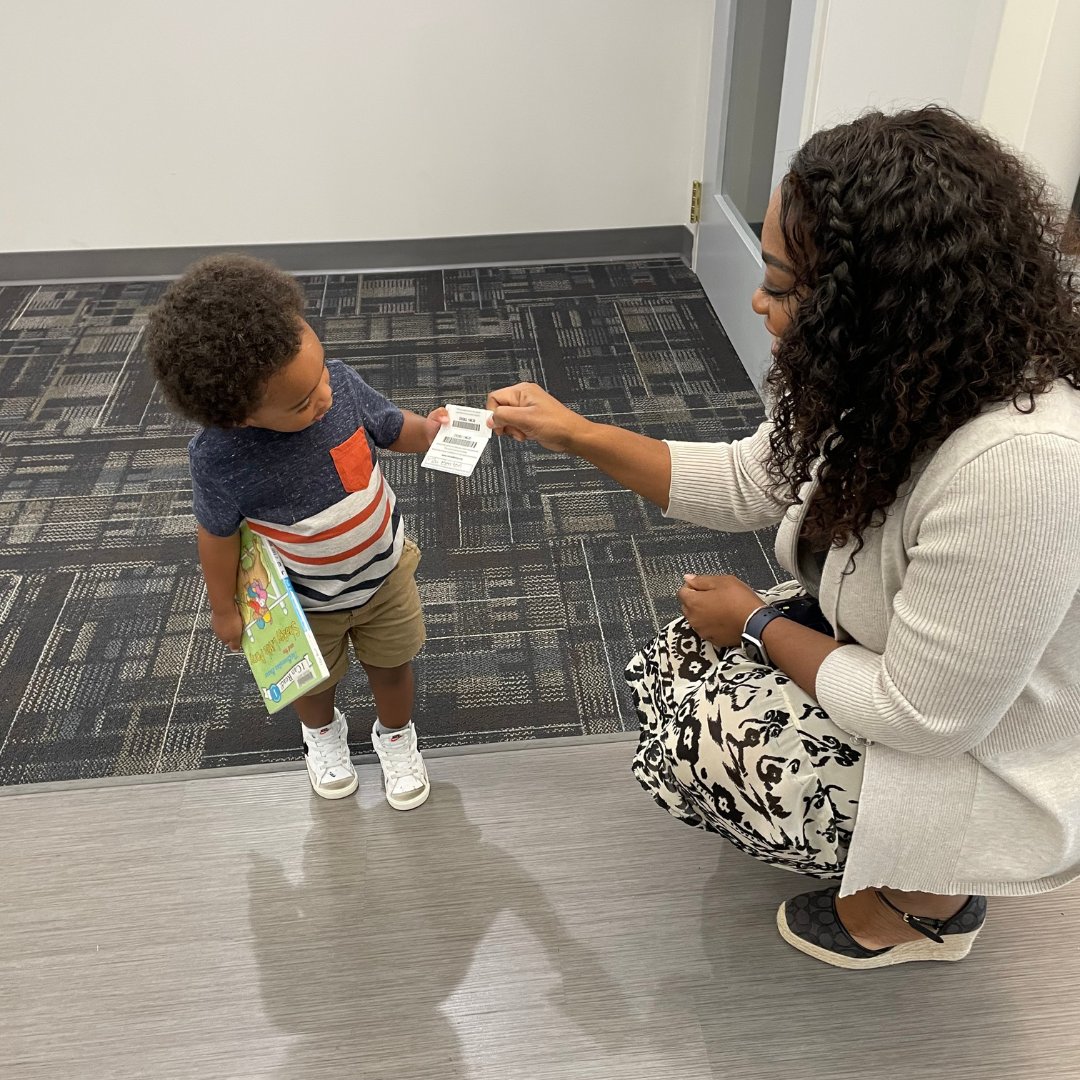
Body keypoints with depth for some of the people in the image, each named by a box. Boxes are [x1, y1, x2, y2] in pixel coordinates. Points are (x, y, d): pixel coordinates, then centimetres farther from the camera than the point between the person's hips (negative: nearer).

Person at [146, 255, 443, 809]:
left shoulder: (338, 381, -27)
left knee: (391, 664, 24)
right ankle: (323, 733, 62)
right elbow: (218, 533, -15)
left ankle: (396, 736, 56)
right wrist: (224, 608, -2)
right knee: (314, 680, 26)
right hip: (307, 601, -2)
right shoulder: (219, 458, -34)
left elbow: (391, 427, -7)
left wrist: (427, 430, -28)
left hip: (385, 571, 2)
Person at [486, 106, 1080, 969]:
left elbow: (923, 716, -30)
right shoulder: (893, 378, -13)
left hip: (984, 763, -7)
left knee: (697, 733, -10)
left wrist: (758, 624, -15)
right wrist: (575, 434, -4)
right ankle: (899, 860, 21)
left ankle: (932, 900, 14)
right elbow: (748, 483, 1)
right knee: (686, 657, 4)